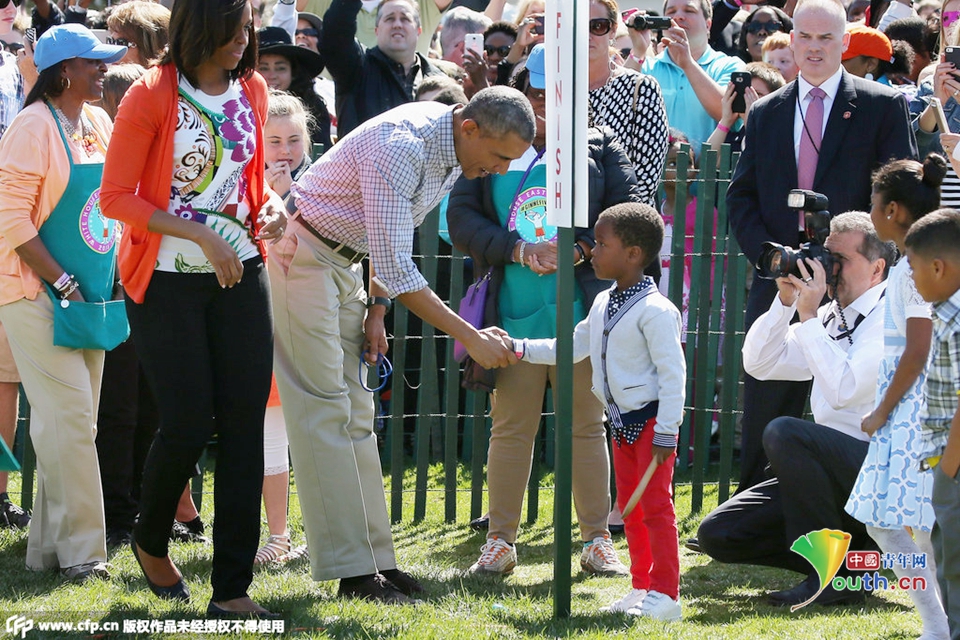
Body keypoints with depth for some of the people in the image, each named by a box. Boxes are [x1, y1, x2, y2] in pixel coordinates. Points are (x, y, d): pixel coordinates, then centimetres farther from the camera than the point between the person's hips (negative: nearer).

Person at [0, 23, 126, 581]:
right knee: (69, 417, -11)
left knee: (76, 423, 8)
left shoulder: (99, 124, 11)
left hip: (87, 297, 8)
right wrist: (62, 282, -18)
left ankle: (50, 546, 14)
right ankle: (79, 550, -8)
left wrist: (115, 277, 9)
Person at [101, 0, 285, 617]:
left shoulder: (252, 91, 7)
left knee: (244, 424, -1)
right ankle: (151, 542, 25)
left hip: (240, 273, 5)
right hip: (168, 281, -5)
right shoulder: (152, 97, -10)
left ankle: (233, 589, 2)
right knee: (188, 422, -6)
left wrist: (269, 206, -2)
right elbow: (116, 196, -11)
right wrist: (201, 237, -18)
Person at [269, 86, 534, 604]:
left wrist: (376, 310, 6)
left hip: (345, 263, 10)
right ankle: (353, 571, -12)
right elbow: (395, 269, -30)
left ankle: (375, 558, 8)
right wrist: (469, 337, -28)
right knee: (325, 412, -10)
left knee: (356, 413, 7)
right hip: (304, 254, -10)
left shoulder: (455, 152, 0)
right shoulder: (399, 148, -29)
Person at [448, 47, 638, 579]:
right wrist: (517, 250, -11)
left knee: (587, 425, 4)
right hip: (512, 311, 0)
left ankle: (596, 541, 10)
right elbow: (461, 217, 2)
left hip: (581, 309, 0)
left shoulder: (600, 146, 9)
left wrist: (580, 249, -12)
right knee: (510, 428, 3)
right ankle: (500, 541, 9)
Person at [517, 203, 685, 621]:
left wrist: (665, 431, -21)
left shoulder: (654, 310, -19)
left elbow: (672, 372, -19)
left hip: (651, 420, -9)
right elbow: (572, 347, 21)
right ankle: (642, 587, 21)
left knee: (655, 505, -6)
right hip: (622, 421, 9)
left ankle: (664, 594, -2)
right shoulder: (603, 305, 9)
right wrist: (519, 349, 12)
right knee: (630, 508, 13)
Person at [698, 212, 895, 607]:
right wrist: (786, 302, 2)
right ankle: (856, 551, 5)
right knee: (717, 534, -2)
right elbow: (759, 363, 14)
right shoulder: (831, 316, 14)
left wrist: (808, 315, -19)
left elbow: (844, 389, -25)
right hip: (837, 477, 9)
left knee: (784, 433, -34)